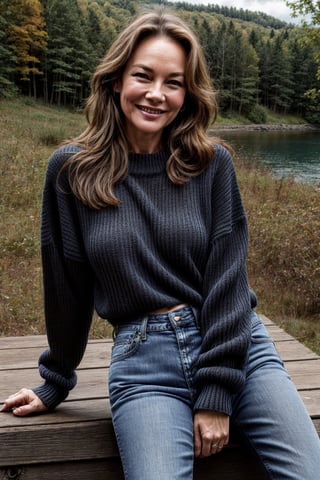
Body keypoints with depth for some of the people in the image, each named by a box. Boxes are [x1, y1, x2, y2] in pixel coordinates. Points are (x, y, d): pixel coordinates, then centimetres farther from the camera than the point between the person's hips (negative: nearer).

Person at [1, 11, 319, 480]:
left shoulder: (212, 163, 0)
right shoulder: (71, 170, -1)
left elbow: (227, 277, -4)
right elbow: (66, 284, 6)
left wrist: (216, 393, -9)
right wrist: (55, 383, 14)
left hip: (238, 346, 1)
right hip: (144, 360, -1)